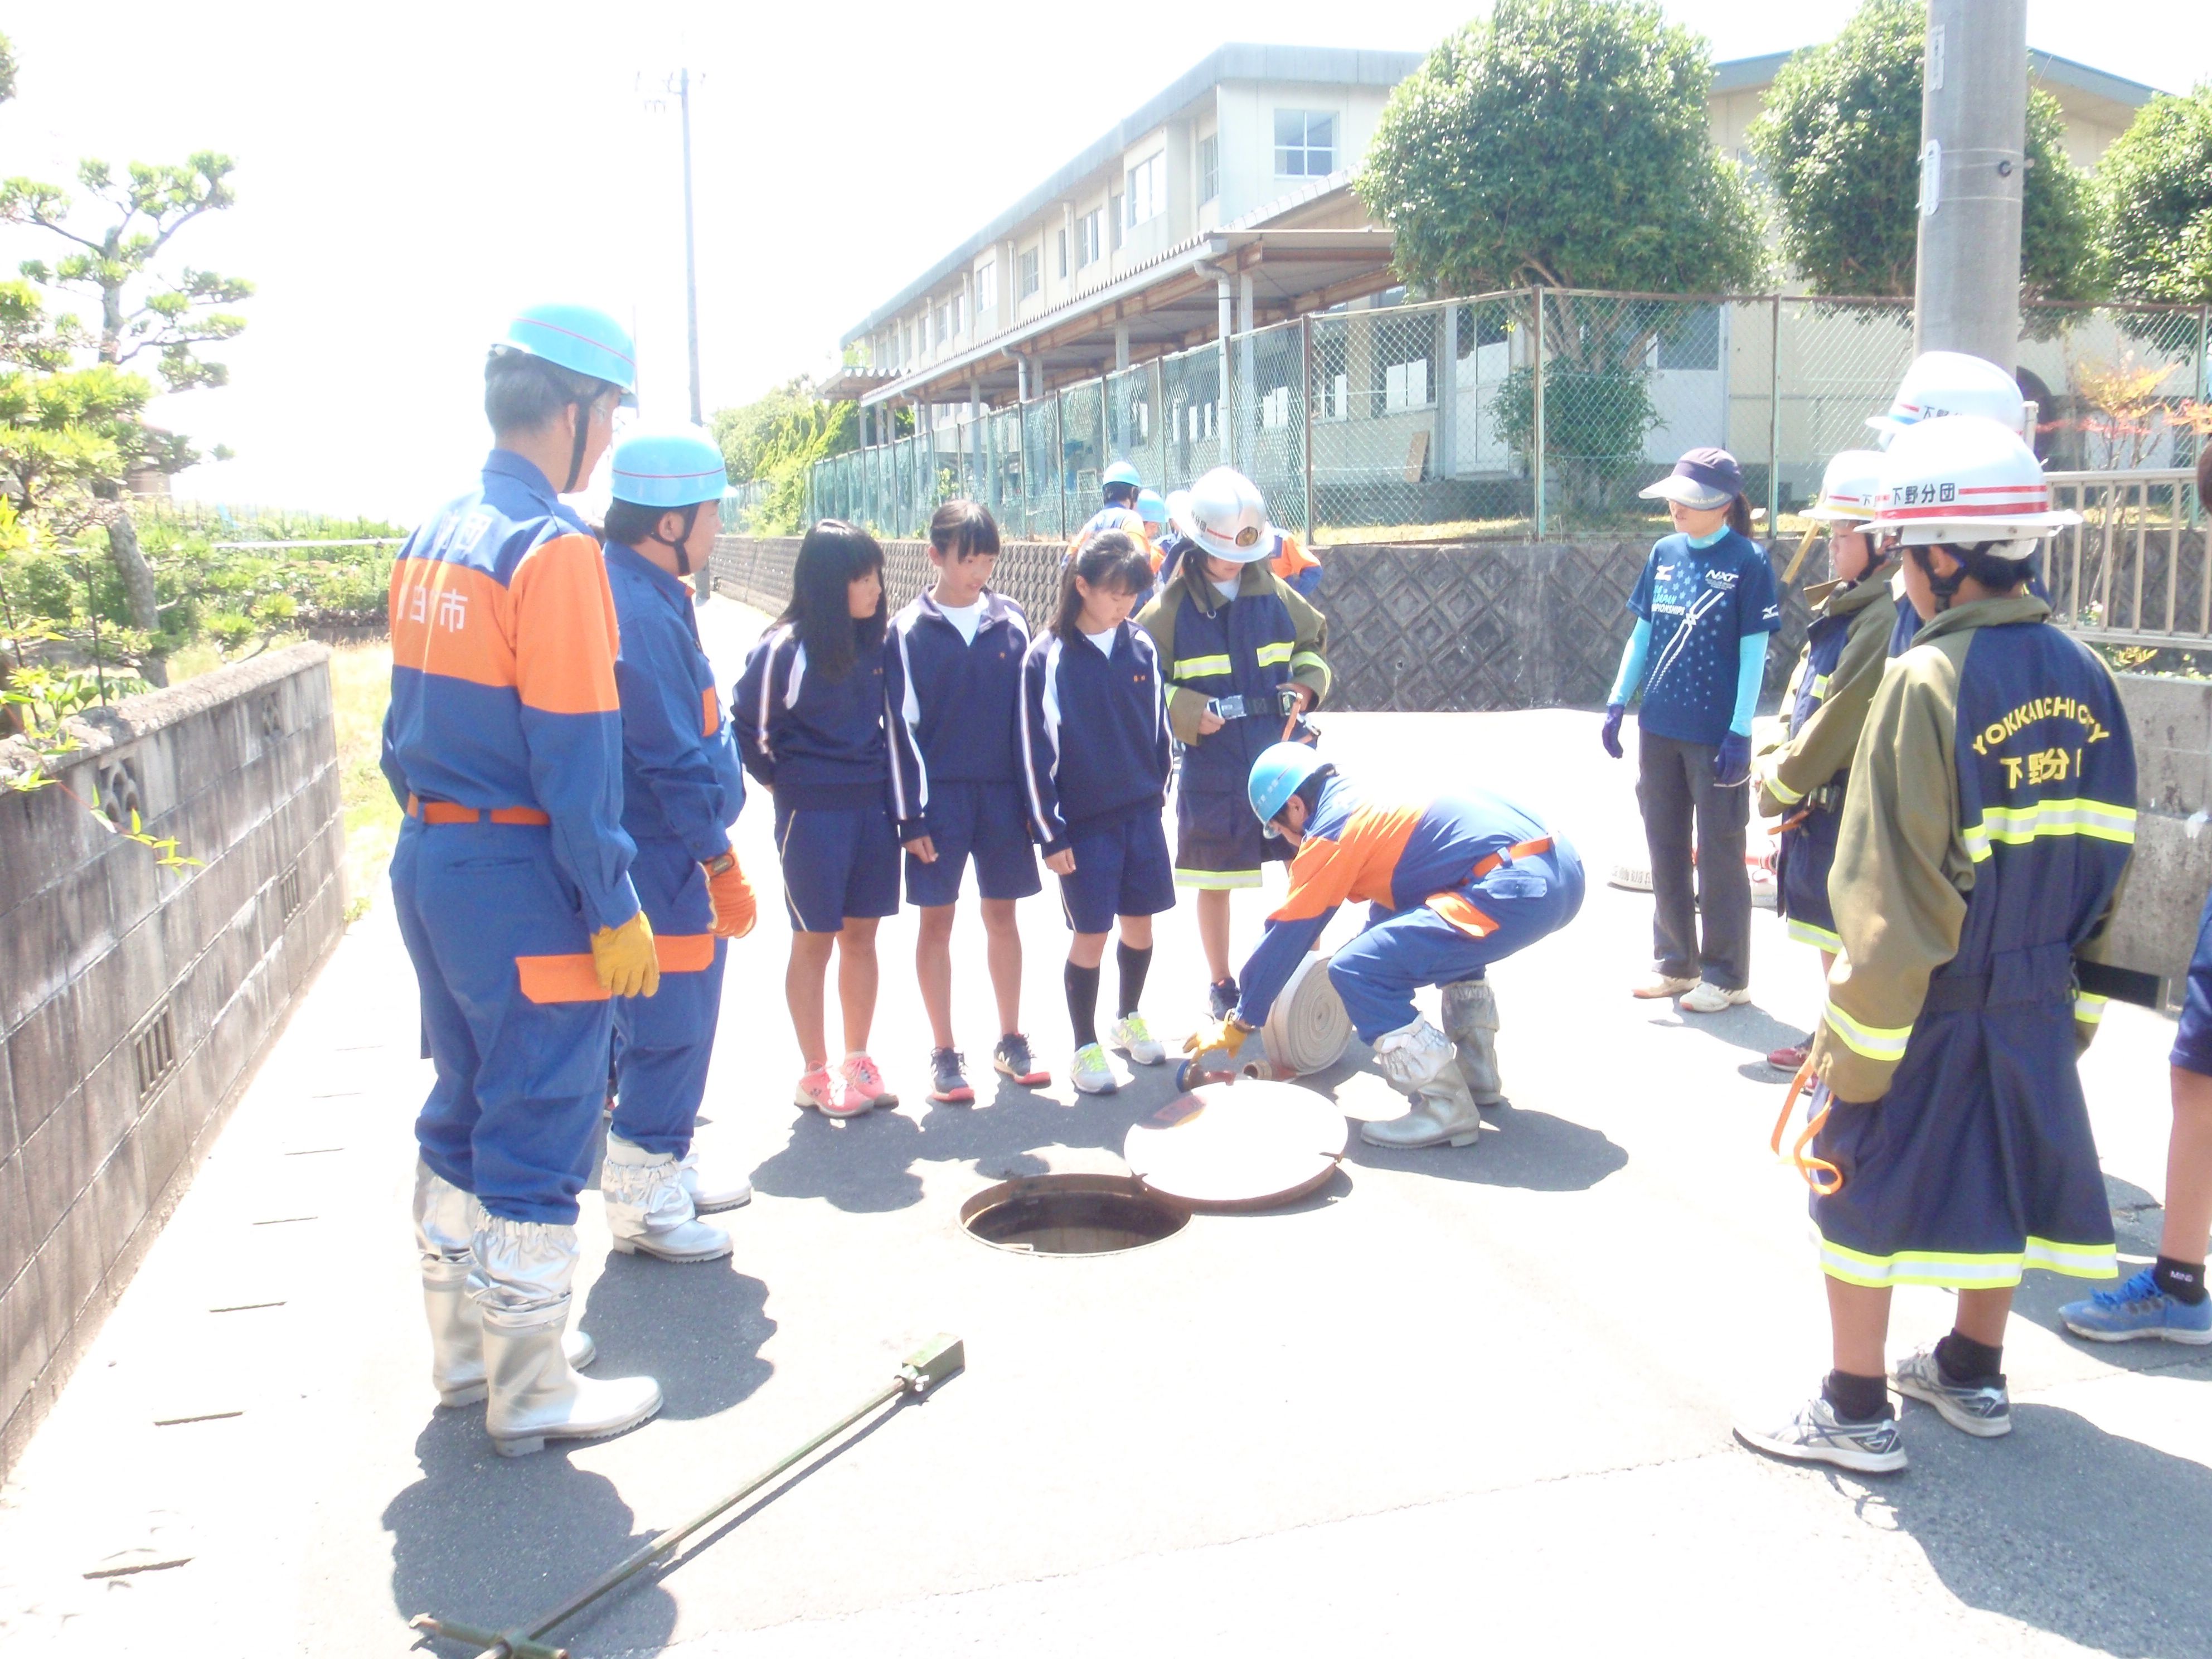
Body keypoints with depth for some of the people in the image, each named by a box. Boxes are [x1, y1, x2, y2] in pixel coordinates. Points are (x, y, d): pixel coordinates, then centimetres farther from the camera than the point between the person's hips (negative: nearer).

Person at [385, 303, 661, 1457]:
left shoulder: (434, 538, 11)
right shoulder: (553, 548, -16)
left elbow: (410, 723, 14)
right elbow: (575, 753, -19)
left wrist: (434, 831, 19)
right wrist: (615, 909, -15)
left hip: (431, 866, 9)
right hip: (523, 886, -9)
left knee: (464, 1115, 19)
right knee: (538, 1135, 2)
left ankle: (467, 1351, 33)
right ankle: (531, 1394, 14)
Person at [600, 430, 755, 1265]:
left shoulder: (647, 596, 12)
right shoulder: (640, 611, -21)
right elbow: (673, 759, -22)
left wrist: (712, 858, 21)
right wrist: (723, 865, -17)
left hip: (669, 860, 10)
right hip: (663, 861, -10)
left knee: (668, 1029, 19)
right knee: (669, 1030, 0)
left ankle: (665, 1172, 32)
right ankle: (641, 1203, 12)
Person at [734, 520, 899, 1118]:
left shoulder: (874, 642, 5)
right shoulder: (785, 649, -13)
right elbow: (749, 726, -6)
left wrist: (883, 777, 10)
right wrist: (779, 780, 1)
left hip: (872, 806, 5)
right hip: (812, 813, -5)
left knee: (861, 934, 11)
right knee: (814, 941, 4)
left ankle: (857, 1063, 23)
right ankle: (816, 1074, 15)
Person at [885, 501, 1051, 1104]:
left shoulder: (1012, 622, 3)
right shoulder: (908, 632, -3)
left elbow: (1028, 714, 7)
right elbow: (901, 728, -4)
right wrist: (911, 816, -8)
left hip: (1004, 792, 2)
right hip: (941, 795, -2)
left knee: (1002, 916, 10)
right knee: (937, 921, 3)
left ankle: (1010, 1042, 23)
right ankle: (944, 1054, 13)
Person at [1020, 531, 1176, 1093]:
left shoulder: (1141, 647, 1)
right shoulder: (1048, 656, -10)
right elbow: (1036, 749, -9)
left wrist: (1157, 793, 14)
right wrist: (1051, 833, -10)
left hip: (1141, 814, 4)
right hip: (1084, 823, -4)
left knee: (1140, 925, 13)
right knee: (1091, 936, 1)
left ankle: (1129, 1018, 35)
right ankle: (1086, 1047, 17)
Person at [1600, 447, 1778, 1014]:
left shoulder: (1747, 561, -8)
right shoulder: (1665, 553, 6)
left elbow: (1754, 652, -9)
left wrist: (1739, 732, -14)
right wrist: (1617, 703, 7)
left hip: (1715, 735, -5)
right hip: (1659, 729, 6)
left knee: (1719, 856, 4)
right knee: (1665, 851, 13)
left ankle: (1727, 975, 16)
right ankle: (1676, 963, 26)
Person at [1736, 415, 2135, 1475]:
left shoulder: (1928, 681, -19)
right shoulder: (2083, 675, 3)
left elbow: (1895, 899, -20)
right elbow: (2106, 862, 8)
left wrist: (1854, 1058, -14)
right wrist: (2069, 1000, 16)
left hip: (1928, 1005, -7)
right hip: (2035, 1003, 7)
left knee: (1862, 1189, 6)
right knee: (1996, 1179, 19)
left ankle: (1858, 1414, 15)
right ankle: (1972, 1378, 36)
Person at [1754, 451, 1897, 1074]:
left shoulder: (1884, 618, -20)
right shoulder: (1842, 607, 12)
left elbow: (1841, 719, -21)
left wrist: (1781, 786, -11)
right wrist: (1776, 760, 6)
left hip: (1849, 806, -10)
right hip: (1817, 802, 10)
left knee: (1847, 934, 0)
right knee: (1826, 929, 19)